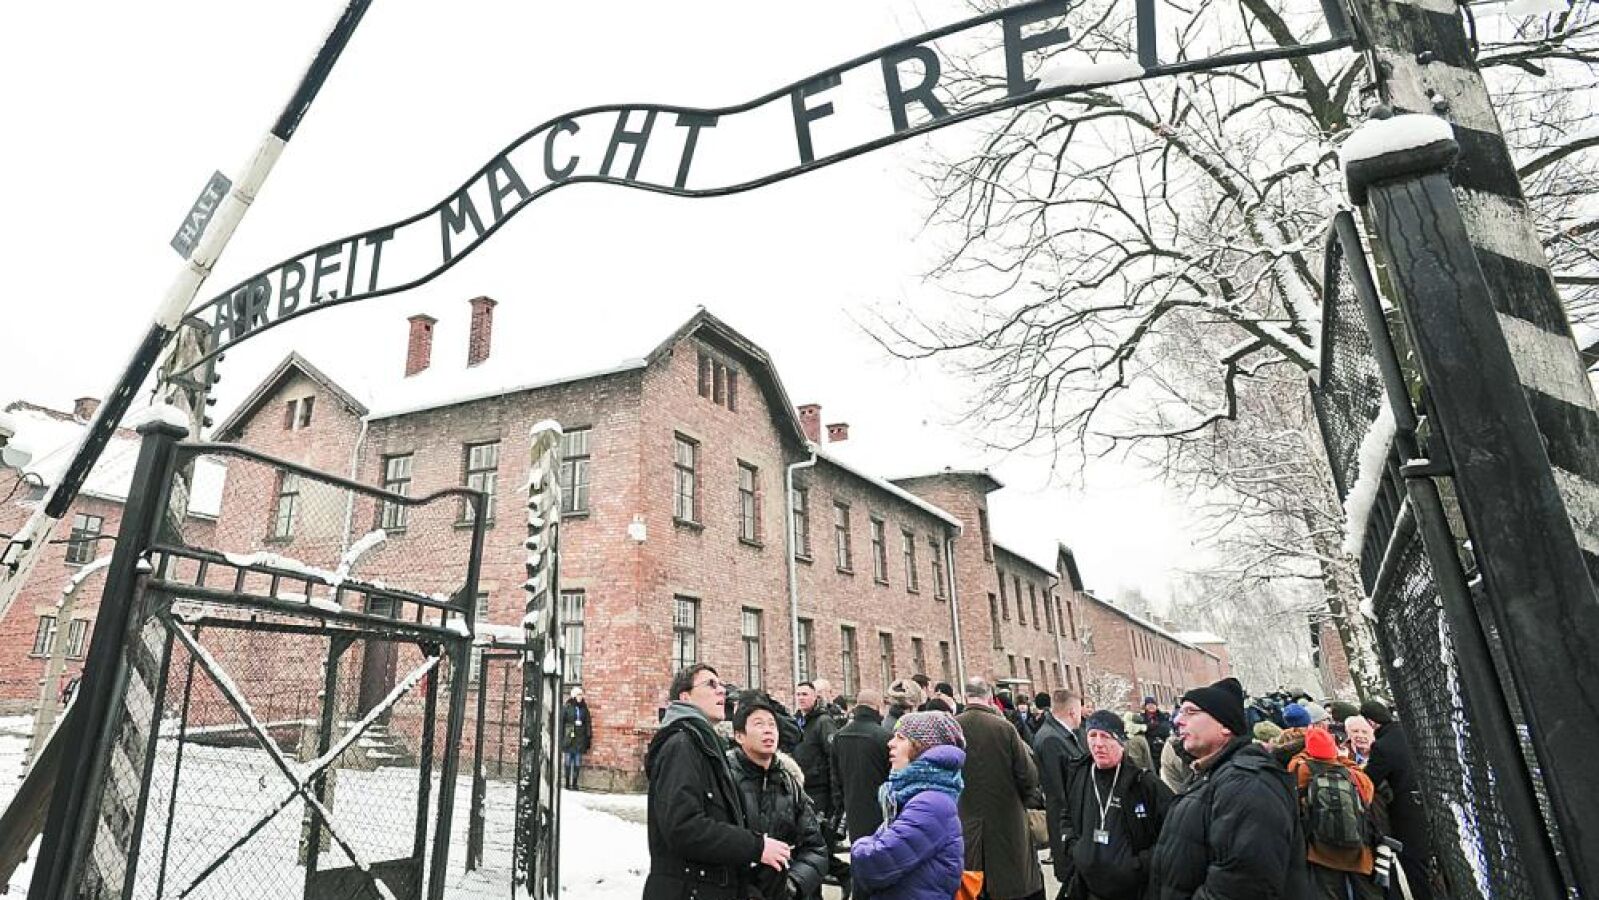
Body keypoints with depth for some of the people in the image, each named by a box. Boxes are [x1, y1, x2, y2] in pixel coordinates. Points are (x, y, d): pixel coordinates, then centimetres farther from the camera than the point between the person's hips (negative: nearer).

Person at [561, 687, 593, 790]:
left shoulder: (584, 708, 8)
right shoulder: (566, 707, -3)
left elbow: (588, 723, 10)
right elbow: (561, 723, -4)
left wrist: (589, 738, 7)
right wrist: (560, 737, -9)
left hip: (580, 739, 3)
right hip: (568, 738, -3)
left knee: (577, 763, 5)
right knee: (567, 762, 2)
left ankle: (574, 783, 11)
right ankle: (567, 783, 10)